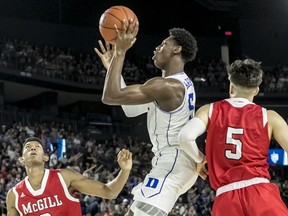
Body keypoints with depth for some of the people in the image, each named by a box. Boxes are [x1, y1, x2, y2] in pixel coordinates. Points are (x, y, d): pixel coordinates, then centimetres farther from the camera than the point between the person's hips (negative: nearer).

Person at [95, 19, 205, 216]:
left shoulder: (167, 86, -19)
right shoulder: (180, 83, 15)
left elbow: (110, 97, -20)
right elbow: (131, 109, 19)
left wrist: (120, 52, -15)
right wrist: (112, 65, 18)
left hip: (172, 164, -11)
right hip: (172, 162, 11)